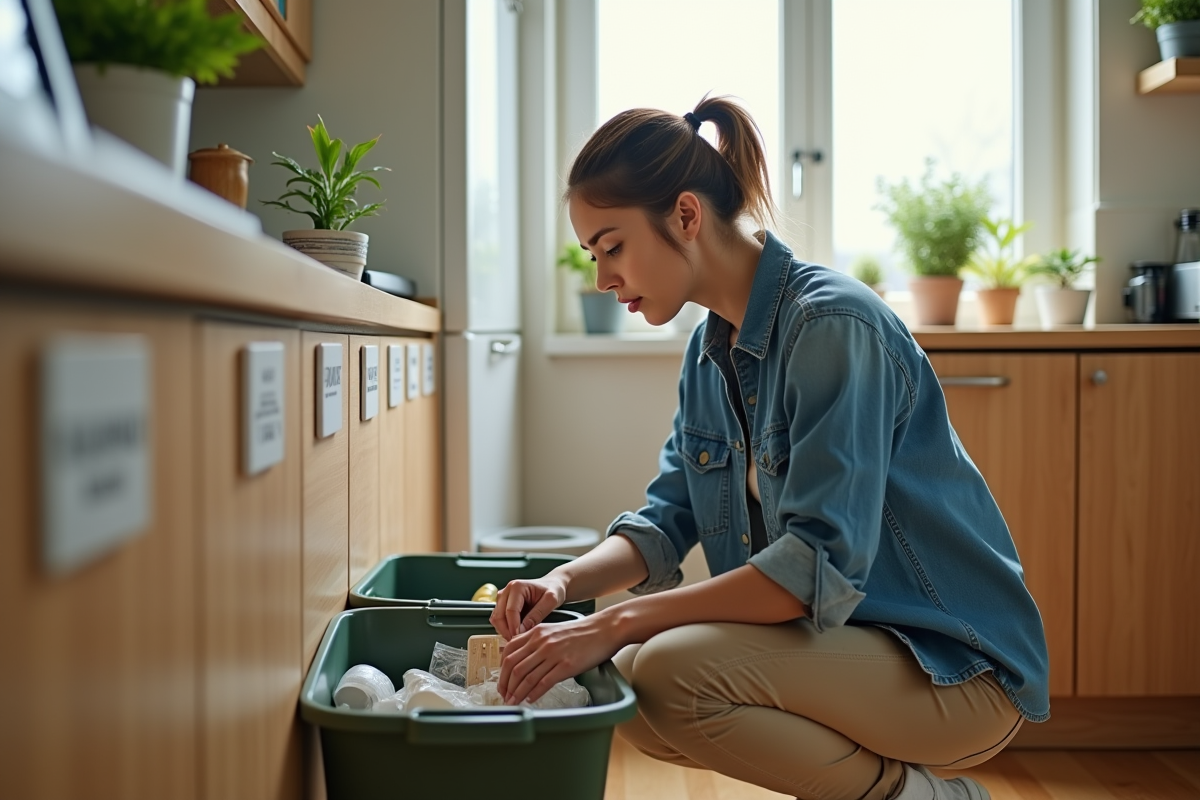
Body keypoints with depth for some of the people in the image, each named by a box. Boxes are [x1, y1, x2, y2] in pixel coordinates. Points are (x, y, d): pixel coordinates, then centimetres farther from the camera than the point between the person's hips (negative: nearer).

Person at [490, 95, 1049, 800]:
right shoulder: (710, 351, 7)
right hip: (840, 640, 9)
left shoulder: (833, 323, -21)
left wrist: (619, 623, -28)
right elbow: (667, 521, 9)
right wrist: (565, 583, -11)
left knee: (671, 674, -26)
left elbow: (822, 563, -28)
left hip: (955, 663, -9)